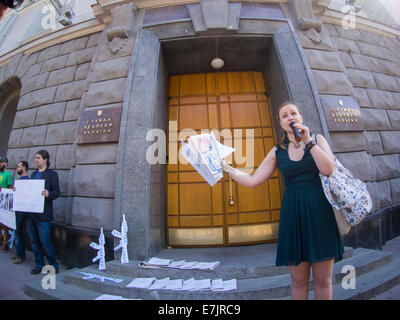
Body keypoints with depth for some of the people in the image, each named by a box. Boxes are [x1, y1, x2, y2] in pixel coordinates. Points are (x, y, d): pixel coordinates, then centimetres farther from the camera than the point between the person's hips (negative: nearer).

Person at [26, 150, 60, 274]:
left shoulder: (52, 174, -5)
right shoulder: (33, 174, 16)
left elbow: (56, 192, -10)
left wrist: (48, 194, -30)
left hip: (43, 214, -7)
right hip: (30, 213, 7)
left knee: (44, 241, -3)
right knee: (34, 240, 14)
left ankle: (53, 264, 15)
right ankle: (39, 264, 29)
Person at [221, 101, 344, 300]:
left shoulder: (317, 139, 6)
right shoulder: (277, 151, 7)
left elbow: (329, 169, -11)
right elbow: (253, 181, 3)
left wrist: (308, 141, -13)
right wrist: (225, 167, 0)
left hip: (320, 210, 0)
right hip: (293, 213, 1)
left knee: (323, 279, 10)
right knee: (298, 280, 8)